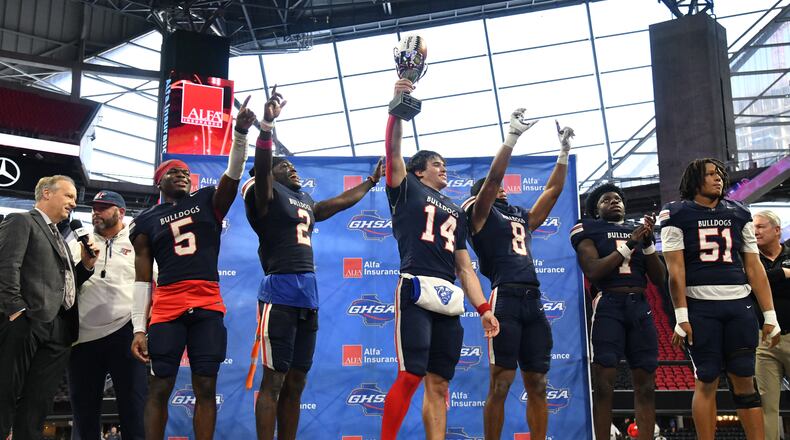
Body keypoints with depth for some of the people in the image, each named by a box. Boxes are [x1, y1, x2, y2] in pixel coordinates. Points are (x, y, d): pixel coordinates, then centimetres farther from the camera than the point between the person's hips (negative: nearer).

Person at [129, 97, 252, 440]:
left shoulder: (208, 201, 13)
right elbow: (142, 279, 6)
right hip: (167, 309, -1)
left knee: (205, 387, 1)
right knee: (159, 388, -1)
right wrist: (139, 328, -1)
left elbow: (233, 174, -5)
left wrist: (240, 133, -21)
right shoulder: (146, 221, 9)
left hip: (209, 307, 1)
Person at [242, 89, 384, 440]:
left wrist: (371, 181, 46)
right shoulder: (267, 193, 1)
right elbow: (261, 165, -19)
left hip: (309, 295, 8)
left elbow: (340, 202, 37)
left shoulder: (306, 202, 22)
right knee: (273, 380, -5)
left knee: (295, 383, 10)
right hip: (280, 293, -8)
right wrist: (266, 124, -33)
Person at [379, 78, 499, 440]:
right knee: (411, 375, -14)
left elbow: (465, 267, 22)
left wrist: (483, 308, 12)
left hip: (449, 297, 6)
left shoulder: (455, 211, 27)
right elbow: (393, 151, -4)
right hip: (416, 289, -6)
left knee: (439, 384, 3)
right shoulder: (407, 188, 14)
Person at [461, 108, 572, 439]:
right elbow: (494, 175, -7)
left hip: (533, 301, 7)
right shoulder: (481, 214, 7)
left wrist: (564, 152, 25)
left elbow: (553, 190, 27)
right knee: (500, 384, -5)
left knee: (537, 384, 6)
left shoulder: (522, 217, 25)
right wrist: (513, 135, -8)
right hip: (505, 298, -7)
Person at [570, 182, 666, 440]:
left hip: (640, 306, 5)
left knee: (646, 382, 2)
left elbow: (659, 279, 12)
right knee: (604, 382, -9)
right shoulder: (590, 231, 6)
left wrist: (648, 242, -1)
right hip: (609, 305, -5)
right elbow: (593, 272, -10)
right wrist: (629, 244, -11)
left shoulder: (638, 231, 19)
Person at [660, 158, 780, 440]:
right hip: (700, 306, -3)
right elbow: (675, 269, -5)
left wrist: (770, 315, 7)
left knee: (745, 381, 4)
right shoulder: (677, 214, 1)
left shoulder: (739, 213, 13)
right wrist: (681, 317, -11)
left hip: (739, 305, 4)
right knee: (706, 381, -1)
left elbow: (754, 268, 11)